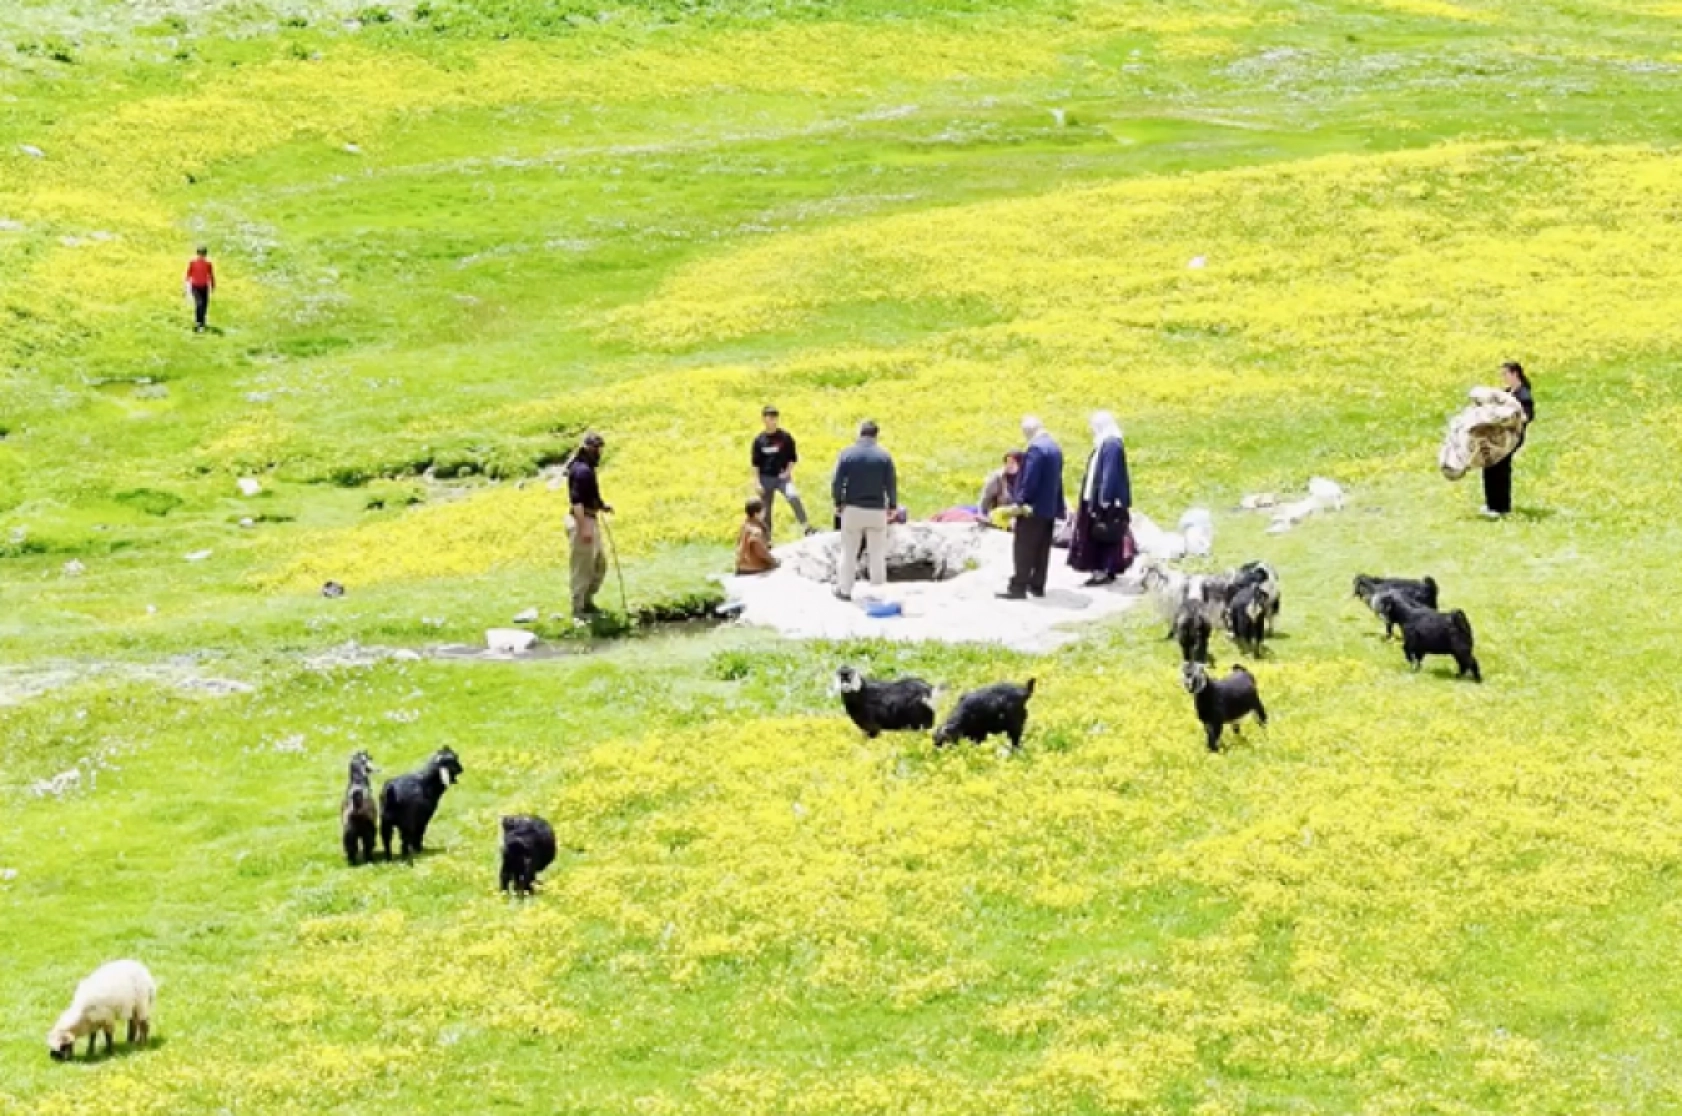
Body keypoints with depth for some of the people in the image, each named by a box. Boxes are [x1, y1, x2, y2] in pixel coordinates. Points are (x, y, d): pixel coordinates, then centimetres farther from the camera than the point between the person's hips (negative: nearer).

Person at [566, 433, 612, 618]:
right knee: (582, 567, -3)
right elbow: (576, 500, -25)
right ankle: (578, 609, 4)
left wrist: (602, 507, 16)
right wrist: (584, 527, -28)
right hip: (582, 521, -10)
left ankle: (587, 602, 27)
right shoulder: (582, 470, -18)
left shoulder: (587, 468, 14)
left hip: (591, 520, 10)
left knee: (600, 564, 17)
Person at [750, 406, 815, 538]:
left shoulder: (786, 437, -1)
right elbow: (755, 463, 3)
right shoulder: (759, 440, 0)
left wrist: (788, 472, -8)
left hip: (782, 476, -1)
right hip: (766, 478, 1)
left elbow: (793, 458, 5)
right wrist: (757, 482, -4)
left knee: (793, 497, -28)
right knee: (766, 510, 6)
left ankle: (807, 527, -28)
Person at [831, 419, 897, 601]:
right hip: (876, 510, 0)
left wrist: (838, 502, 7)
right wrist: (892, 506, 8)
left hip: (852, 509, 0)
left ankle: (845, 589, 11)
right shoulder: (883, 456, -4)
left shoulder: (847, 454, -4)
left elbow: (837, 482, -5)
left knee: (848, 551, 9)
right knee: (877, 553, 8)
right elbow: (891, 484, -3)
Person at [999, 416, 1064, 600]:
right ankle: (1037, 586, 15)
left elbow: (1030, 478, -22)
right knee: (1042, 550, 12)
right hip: (1050, 507, 9)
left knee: (1023, 550, -7)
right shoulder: (1054, 448, 12)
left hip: (1033, 507, -9)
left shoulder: (1036, 448, -18)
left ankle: (1018, 587, -8)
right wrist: (1059, 506, 19)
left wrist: (1021, 501, -17)